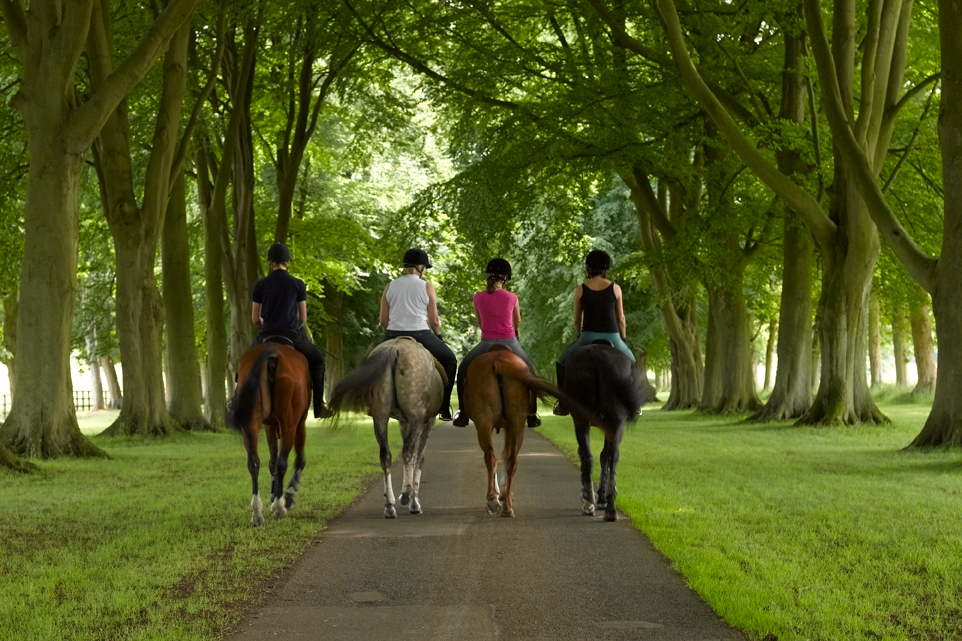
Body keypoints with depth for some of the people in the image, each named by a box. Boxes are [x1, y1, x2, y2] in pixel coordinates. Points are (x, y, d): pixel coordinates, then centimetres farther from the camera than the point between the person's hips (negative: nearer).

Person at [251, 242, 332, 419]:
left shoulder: (260, 285, -1)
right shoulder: (298, 284, -2)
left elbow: (255, 318, 4)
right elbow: (303, 317, 3)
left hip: (266, 337, 1)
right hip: (293, 336, -1)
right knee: (317, 361, 22)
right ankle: (318, 407, 19)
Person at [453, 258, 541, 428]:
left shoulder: (478, 297, -1)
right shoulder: (512, 297, -3)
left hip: (486, 343, 0)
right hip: (509, 343, 0)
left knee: (462, 372, 22)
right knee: (530, 371, 24)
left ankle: (463, 415, 17)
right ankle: (532, 415, 23)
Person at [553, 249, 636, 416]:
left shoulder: (580, 290, 0)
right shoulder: (615, 288, 0)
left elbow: (577, 320, 7)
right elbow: (621, 320, 5)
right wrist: (623, 340, 20)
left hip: (588, 337, 0)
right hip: (612, 337, 1)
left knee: (562, 363, 22)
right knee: (631, 362, 28)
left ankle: (563, 405, 14)